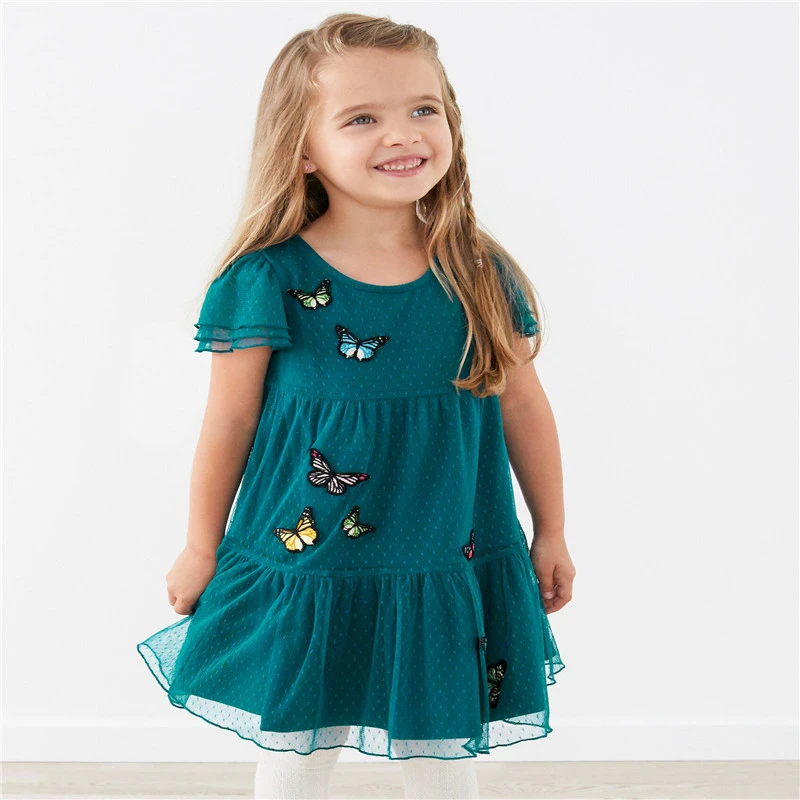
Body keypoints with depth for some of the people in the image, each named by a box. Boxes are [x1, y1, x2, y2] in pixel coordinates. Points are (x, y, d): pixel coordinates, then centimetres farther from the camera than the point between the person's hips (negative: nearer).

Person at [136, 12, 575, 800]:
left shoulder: (481, 277, -6)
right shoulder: (269, 280, -13)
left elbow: (523, 407, 5)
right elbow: (229, 421, -3)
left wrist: (551, 533, 13)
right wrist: (201, 548, 6)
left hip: (449, 576, 2)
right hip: (300, 567, -1)